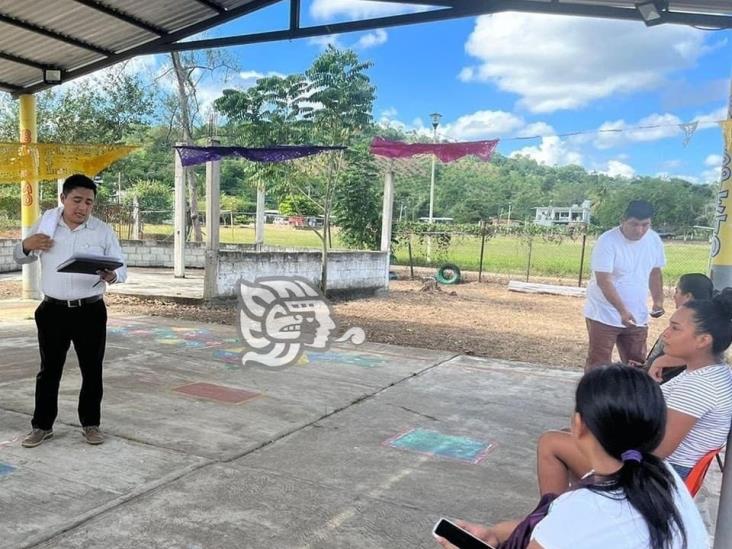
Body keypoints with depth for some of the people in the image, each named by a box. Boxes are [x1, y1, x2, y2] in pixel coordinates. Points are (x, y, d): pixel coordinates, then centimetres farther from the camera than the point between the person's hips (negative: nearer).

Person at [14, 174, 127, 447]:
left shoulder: (103, 231, -2)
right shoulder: (45, 224, 3)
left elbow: (122, 268, -1)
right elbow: (20, 258, 15)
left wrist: (112, 276, -25)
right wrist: (26, 245, -8)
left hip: (90, 312, -1)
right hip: (52, 311, 1)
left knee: (92, 370, 8)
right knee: (49, 370, 11)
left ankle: (90, 424, 24)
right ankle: (42, 425, 25)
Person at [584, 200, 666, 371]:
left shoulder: (654, 240, 0)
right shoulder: (607, 241, -19)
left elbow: (655, 272, 15)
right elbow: (603, 281, -25)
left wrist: (658, 301, 1)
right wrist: (622, 311, -35)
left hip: (638, 317, 6)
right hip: (604, 315, -5)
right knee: (598, 365, 0)